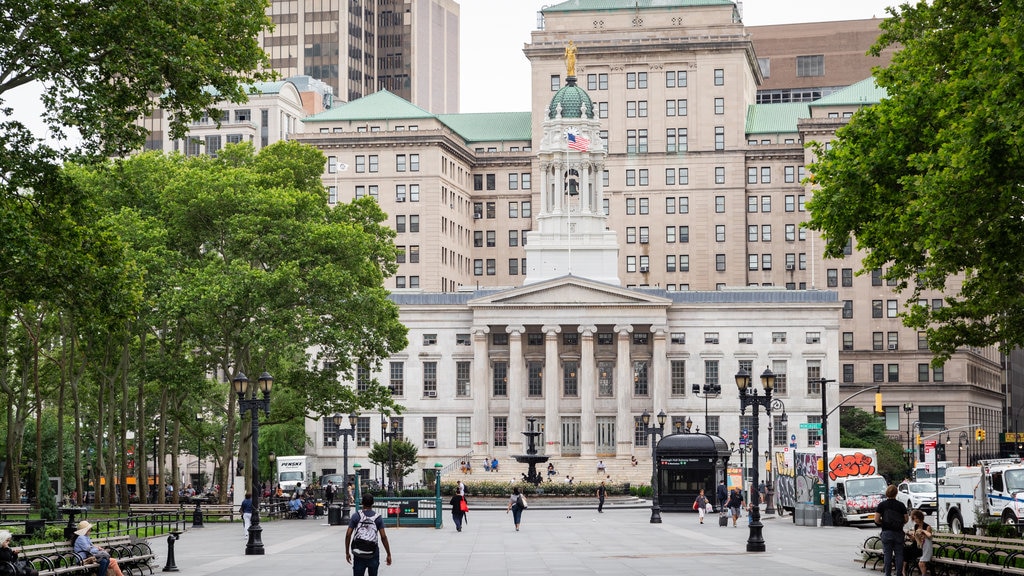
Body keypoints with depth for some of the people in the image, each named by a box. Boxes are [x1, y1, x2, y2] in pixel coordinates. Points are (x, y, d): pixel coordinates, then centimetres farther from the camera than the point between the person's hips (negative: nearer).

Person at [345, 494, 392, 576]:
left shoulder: (356, 516, -1)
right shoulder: (378, 517, -1)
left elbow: (348, 535, -5)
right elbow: (383, 537, -5)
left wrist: (347, 552, 4)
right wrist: (389, 555, 1)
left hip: (359, 554, 0)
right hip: (373, 554, 0)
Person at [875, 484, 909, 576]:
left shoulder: (882, 505, -4)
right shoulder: (901, 505, -1)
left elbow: (876, 519, -8)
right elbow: (906, 519, 1)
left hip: (886, 533, -1)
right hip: (899, 533, 1)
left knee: (887, 555, 4)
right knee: (899, 554, 6)